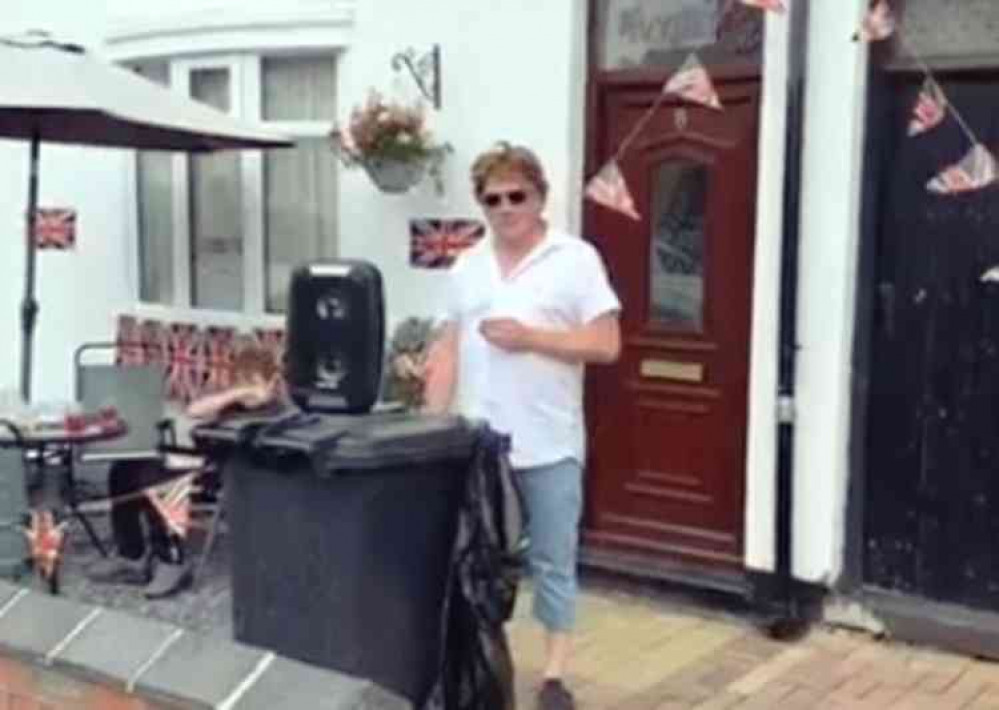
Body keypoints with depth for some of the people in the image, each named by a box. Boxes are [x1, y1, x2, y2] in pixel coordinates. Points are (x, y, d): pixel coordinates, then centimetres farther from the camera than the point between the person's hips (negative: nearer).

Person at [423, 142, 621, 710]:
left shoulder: (576, 259, -3)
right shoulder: (467, 267, 10)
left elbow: (606, 345, -9)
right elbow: (448, 350, 10)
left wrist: (530, 336, -16)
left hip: (549, 444, -4)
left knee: (553, 561, 6)